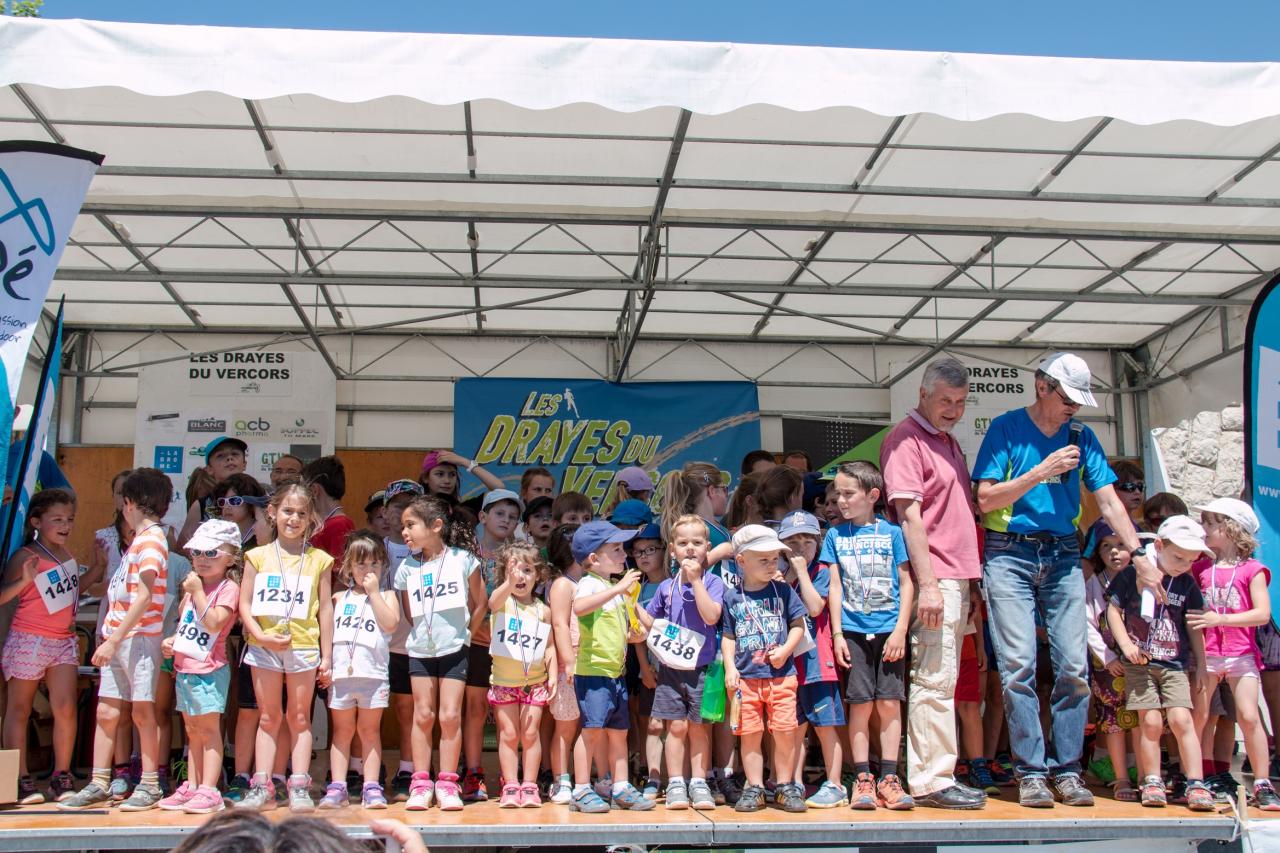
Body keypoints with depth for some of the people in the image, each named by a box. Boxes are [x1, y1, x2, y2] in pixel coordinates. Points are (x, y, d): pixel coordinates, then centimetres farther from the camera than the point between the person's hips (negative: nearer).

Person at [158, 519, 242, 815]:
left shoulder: (228, 588, -10)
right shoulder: (194, 584, 15)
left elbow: (213, 624, -22)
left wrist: (197, 592, -20)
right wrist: (173, 639, 7)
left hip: (209, 670, -8)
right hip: (184, 667, 8)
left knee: (208, 729, -5)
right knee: (192, 730, 14)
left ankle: (209, 791, -3)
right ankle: (191, 787, 21)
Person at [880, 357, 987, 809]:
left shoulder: (949, 441, 20)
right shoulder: (906, 439, -9)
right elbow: (909, 514, -17)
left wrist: (966, 583, 18)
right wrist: (928, 584, -22)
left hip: (956, 577, 10)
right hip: (934, 579, -10)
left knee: (942, 680, 12)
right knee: (935, 679, -9)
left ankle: (934, 776, 19)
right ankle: (933, 780, -4)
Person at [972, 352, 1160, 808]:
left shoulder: (1081, 437, 10)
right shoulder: (1006, 428, -1)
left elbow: (1109, 501, 6)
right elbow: (986, 498, -7)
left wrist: (1140, 554, -4)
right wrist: (1043, 470, -14)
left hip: (1063, 556, 4)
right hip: (1010, 553, -3)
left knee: (1073, 665, -1)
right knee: (1018, 666, -6)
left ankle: (1068, 770, 8)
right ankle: (1031, 772, 0)